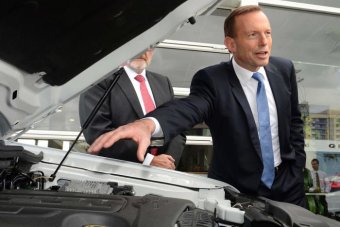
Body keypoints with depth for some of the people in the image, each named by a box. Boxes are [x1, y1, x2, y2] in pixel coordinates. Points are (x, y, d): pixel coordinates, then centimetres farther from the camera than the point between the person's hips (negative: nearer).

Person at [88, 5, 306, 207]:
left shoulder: (284, 69, -3)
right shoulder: (213, 80, -18)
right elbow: (189, 108, -39)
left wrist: (297, 167, 3)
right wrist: (149, 123, -60)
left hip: (287, 185, 4)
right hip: (236, 192, -3)